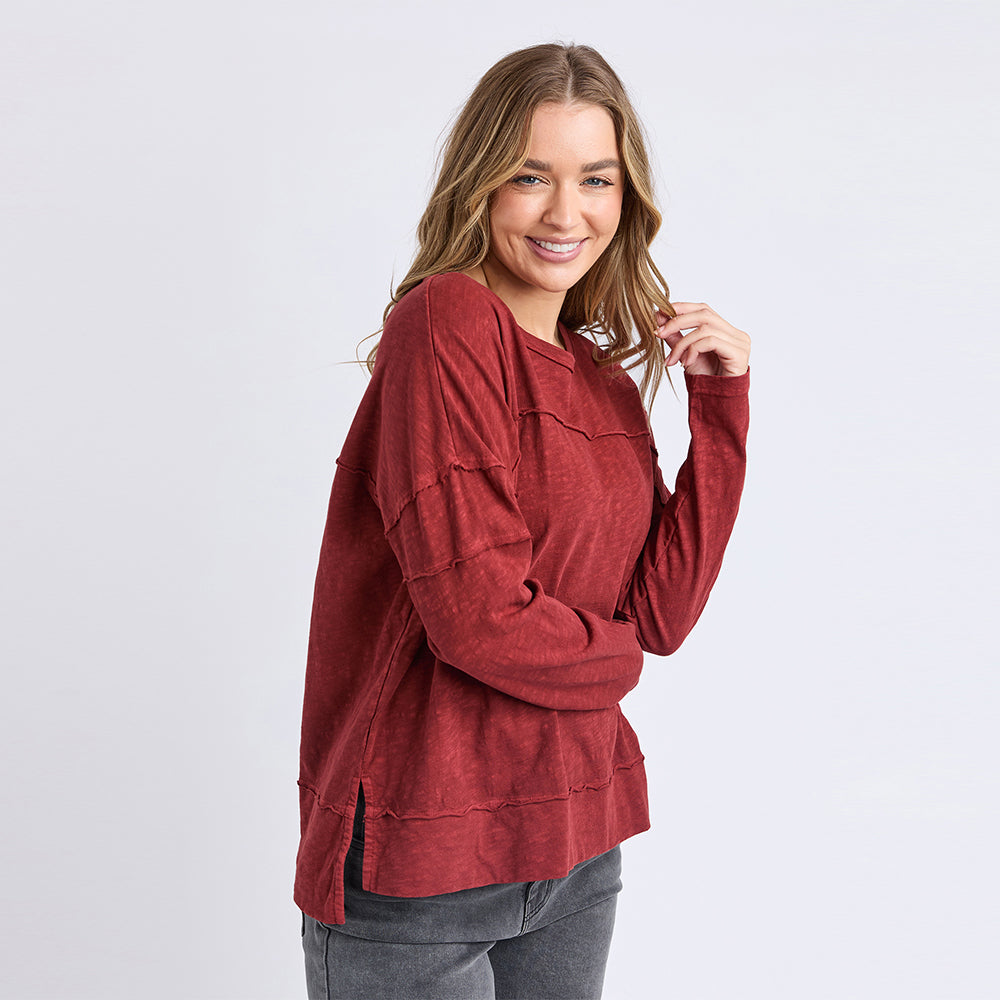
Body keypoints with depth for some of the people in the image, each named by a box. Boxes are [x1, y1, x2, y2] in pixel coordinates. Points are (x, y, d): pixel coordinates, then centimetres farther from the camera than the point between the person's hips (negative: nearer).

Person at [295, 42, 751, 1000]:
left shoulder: (606, 374, 9)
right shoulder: (446, 322, -14)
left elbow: (661, 612, 2)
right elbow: (477, 614, -21)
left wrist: (722, 406, -3)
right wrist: (611, 657, -2)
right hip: (420, 859, -7)